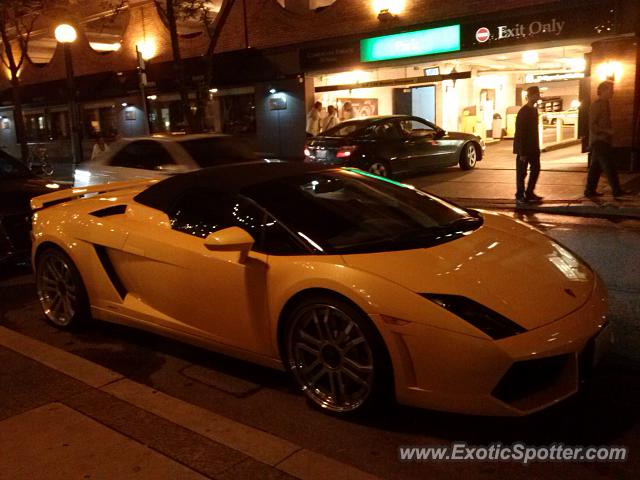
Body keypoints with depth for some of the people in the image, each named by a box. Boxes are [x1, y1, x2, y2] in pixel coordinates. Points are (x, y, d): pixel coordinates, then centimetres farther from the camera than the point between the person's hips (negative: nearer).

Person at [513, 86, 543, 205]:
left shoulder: (534, 110, 9)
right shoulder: (523, 112, -16)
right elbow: (520, 133, -19)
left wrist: (537, 147, 13)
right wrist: (522, 152, -21)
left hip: (533, 147, 8)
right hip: (523, 147, -8)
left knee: (535, 168, 10)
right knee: (521, 172, 0)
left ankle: (529, 193, 20)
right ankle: (520, 196, 9)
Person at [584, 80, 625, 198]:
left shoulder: (605, 104, 17)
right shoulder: (596, 105, -12)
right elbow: (592, 125, -17)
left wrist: (610, 132, 12)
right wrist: (608, 131, -17)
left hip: (603, 141, 9)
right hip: (599, 141, -9)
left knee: (596, 166, 9)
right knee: (609, 166, -9)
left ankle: (590, 190, 12)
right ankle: (616, 190, -8)